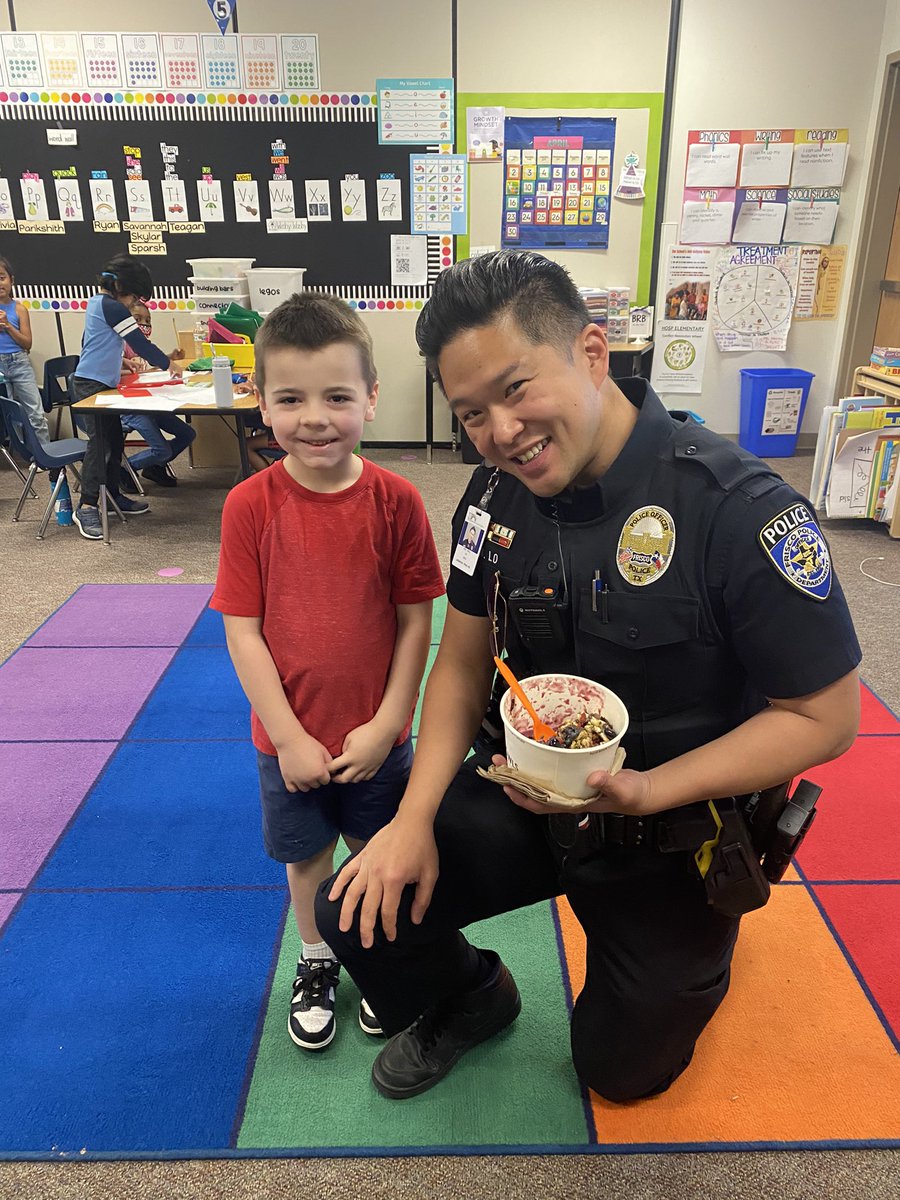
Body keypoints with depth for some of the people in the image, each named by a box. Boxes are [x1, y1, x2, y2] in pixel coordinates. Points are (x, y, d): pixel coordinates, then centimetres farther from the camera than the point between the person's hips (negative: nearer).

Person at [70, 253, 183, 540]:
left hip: (99, 383, 10)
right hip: (92, 385, -10)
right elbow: (140, 343, -14)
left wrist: (120, 358, 26)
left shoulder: (96, 302, 15)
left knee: (114, 439, 14)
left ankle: (114, 495, 24)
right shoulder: (112, 307, -15)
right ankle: (87, 507, -6)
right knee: (99, 442, -9)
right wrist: (169, 364, -3)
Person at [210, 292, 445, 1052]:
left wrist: (386, 725, -11)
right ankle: (316, 964, 48)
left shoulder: (395, 501, -14)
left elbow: (417, 620, -8)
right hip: (289, 740, 0)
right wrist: (290, 738, -12)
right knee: (307, 859, 21)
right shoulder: (250, 506, -14)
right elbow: (243, 630, -11)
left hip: (376, 737, 0)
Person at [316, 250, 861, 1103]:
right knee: (362, 908, -11)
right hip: (524, 796, 4)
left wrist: (644, 792, -32)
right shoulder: (496, 497, -10)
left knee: (623, 1069, 17)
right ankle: (467, 1002, 23)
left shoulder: (738, 509, -28)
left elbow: (822, 717, -20)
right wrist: (416, 816, -13)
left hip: (673, 834, -3)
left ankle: (689, 958, 49)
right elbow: (464, 663, -1)